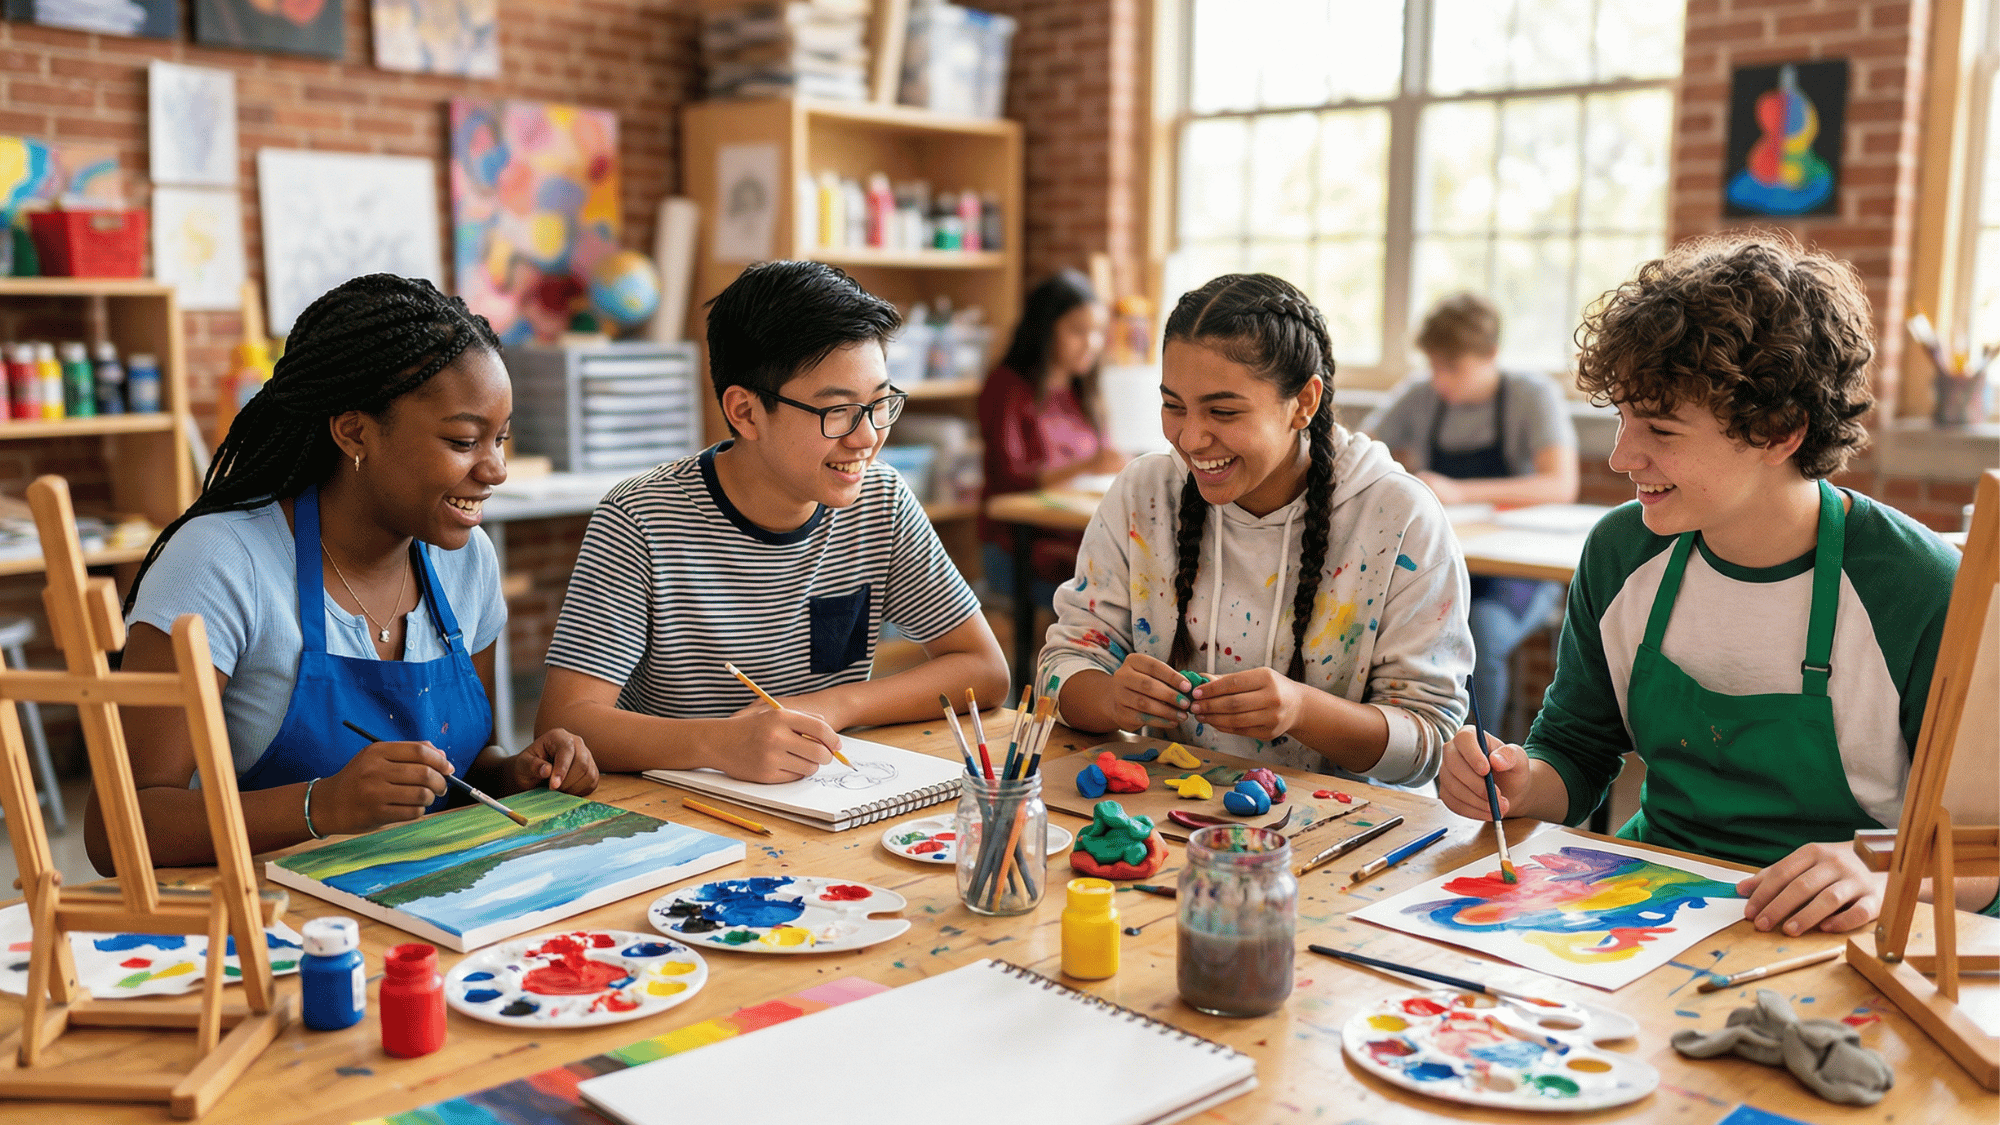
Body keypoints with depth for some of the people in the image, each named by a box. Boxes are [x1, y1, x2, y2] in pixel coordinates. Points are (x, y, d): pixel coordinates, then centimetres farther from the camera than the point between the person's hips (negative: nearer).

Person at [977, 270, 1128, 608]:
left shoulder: (1085, 393, 21)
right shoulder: (1007, 387, 0)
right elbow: (1007, 480, -10)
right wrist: (1083, 466, -23)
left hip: (1079, 540, 6)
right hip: (1017, 547, -6)